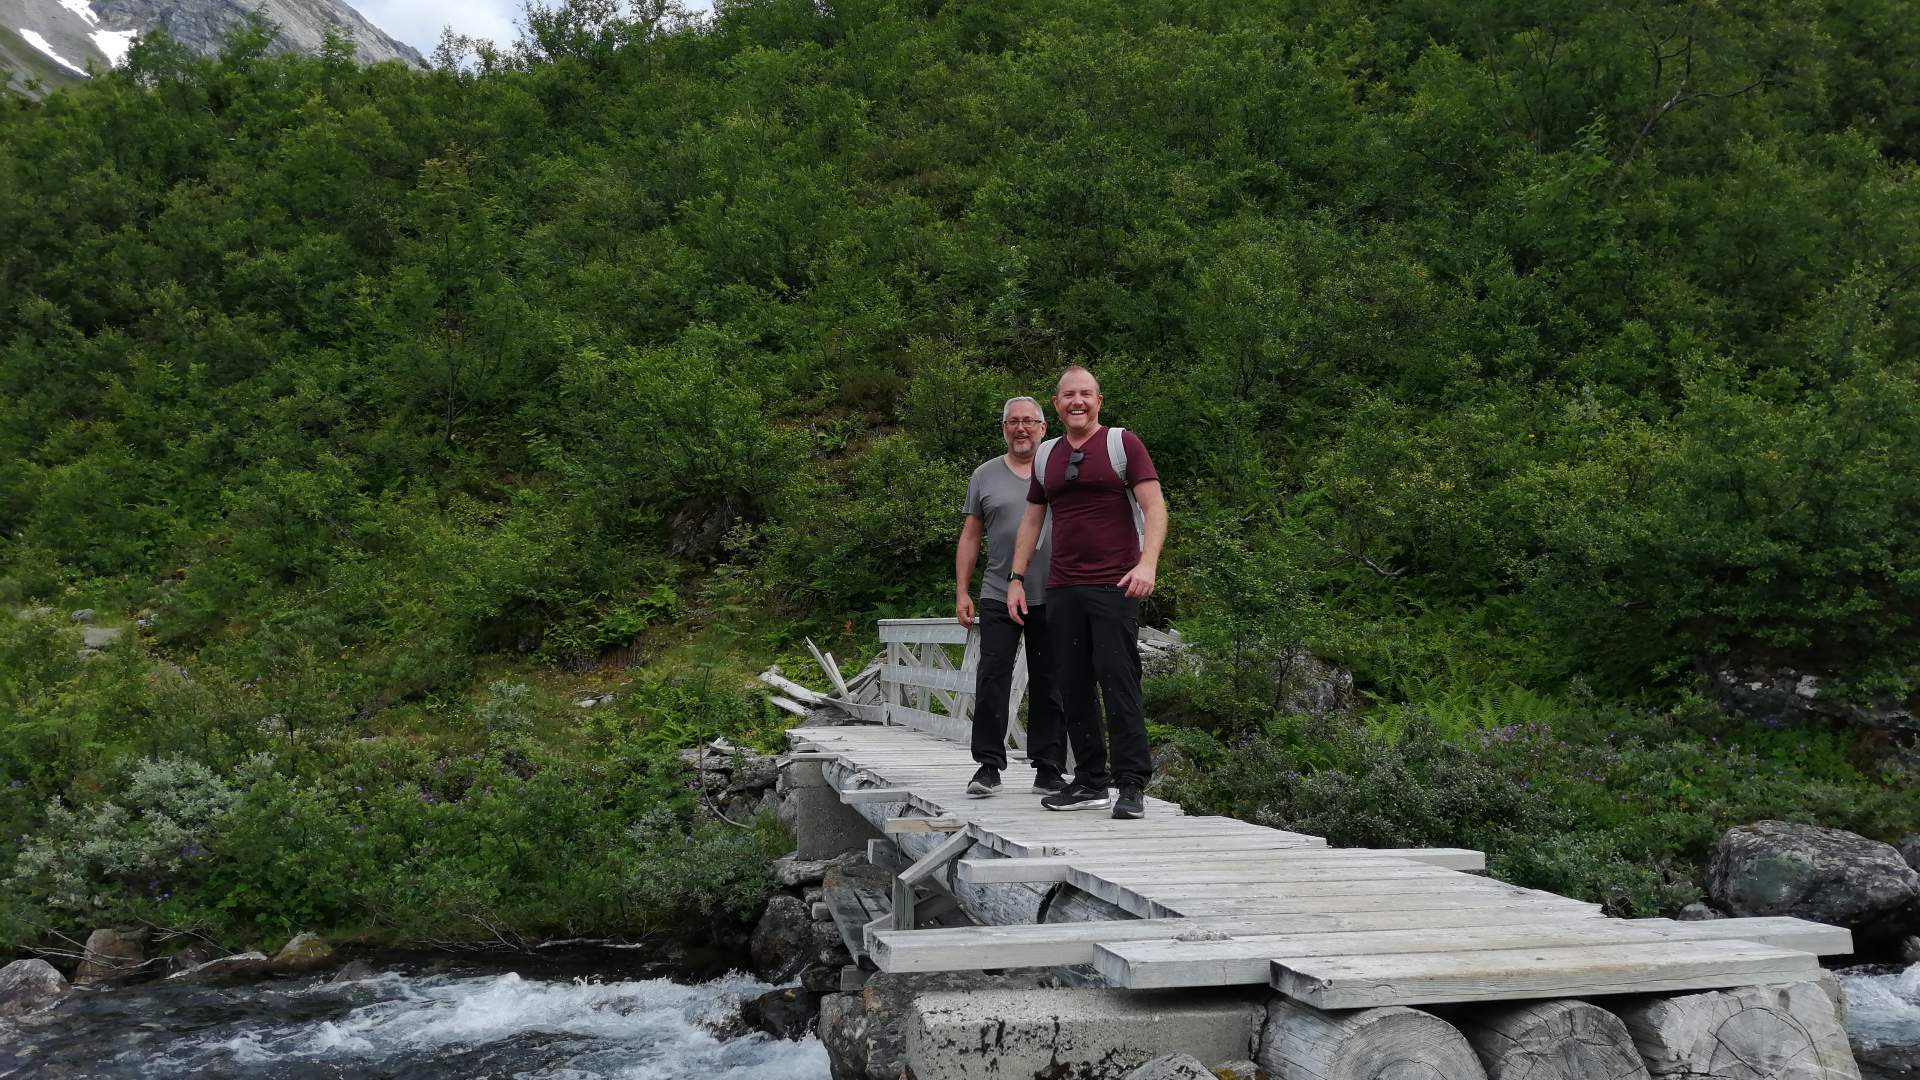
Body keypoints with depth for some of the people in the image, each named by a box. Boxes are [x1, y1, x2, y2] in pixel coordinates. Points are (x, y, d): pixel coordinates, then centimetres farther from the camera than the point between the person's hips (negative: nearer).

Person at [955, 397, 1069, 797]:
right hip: (998, 597, 0)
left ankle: (1048, 769, 10)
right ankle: (989, 766, 3)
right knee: (991, 679, -4)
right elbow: (970, 537, 11)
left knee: (1049, 685, 4)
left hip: (1051, 599, 0)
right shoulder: (985, 475, 10)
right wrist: (961, 592, 5)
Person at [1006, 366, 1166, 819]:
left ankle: (1132, 786, -6)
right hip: (1062, 590, 5)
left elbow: (1154, 508, -6)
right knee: (1073, 689, 5)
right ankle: (1091, 783, 13)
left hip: (1114, 587, -5)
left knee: (1119, 684, -10)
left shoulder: (1123, 444, 2)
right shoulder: (1045, 455, 17)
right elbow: (1031, 521, 23)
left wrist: (1148, 563, -20)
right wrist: (1016, 578, 15)